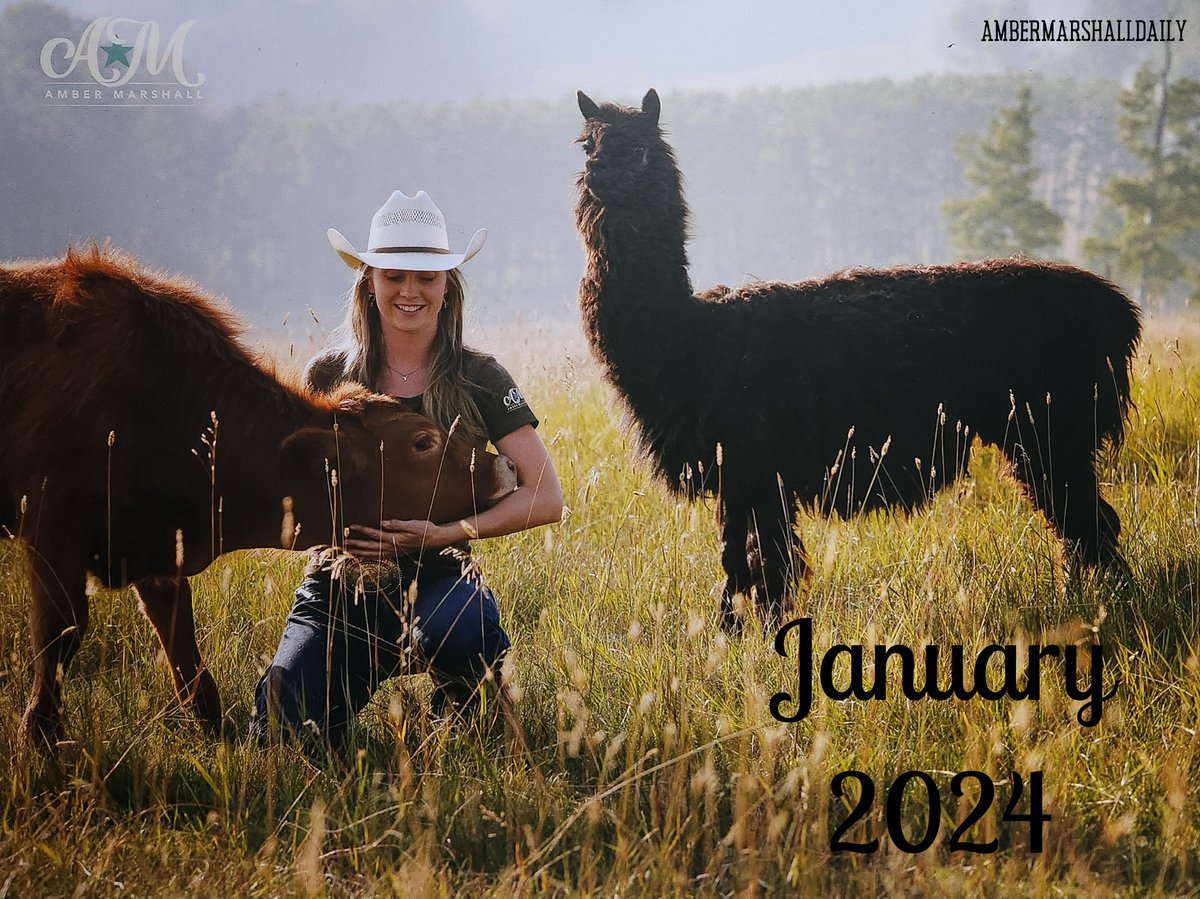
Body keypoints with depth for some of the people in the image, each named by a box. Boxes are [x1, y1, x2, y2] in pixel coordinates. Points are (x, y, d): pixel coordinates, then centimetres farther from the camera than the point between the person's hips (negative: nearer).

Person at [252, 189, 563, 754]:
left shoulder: (477, 379, 0)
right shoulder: (329, 376, 3)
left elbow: (546, 499, -7)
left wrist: (445, 533, -19)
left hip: (438, 578, -1)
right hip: (340, 585, 1)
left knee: (451, 632, -38)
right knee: (280, 735, -21)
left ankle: (461, 707, 1)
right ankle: (372, 673, 15)